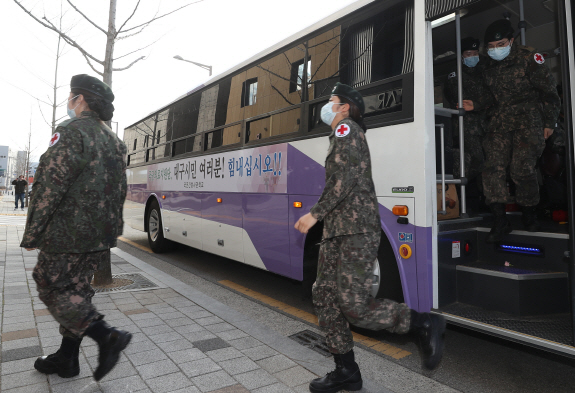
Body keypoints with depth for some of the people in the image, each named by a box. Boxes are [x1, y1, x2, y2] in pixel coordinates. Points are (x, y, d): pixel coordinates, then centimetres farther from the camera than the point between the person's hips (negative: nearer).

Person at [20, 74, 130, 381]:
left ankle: (107, 337, -6)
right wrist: (111, 229, 21)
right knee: (75, 291, 15)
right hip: (101, 237, 8)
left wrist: (31, 234, -10)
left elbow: (50, 187, -17)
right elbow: (119, 192, 17)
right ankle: (66, 358, 25)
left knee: (54, 290, 3)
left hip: (68, 234, -8)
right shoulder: (113, 141, 14)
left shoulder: (71, 132, -12)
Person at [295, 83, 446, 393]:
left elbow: (346, 178, -18)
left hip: (357, 231, -10)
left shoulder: (346, 128, -4)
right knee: (324, 296, 8)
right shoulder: (345, 135, 25)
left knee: (353, 306, -12)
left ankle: (425, 324, 6)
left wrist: (315, 213, -17)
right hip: (337, 231, 10)